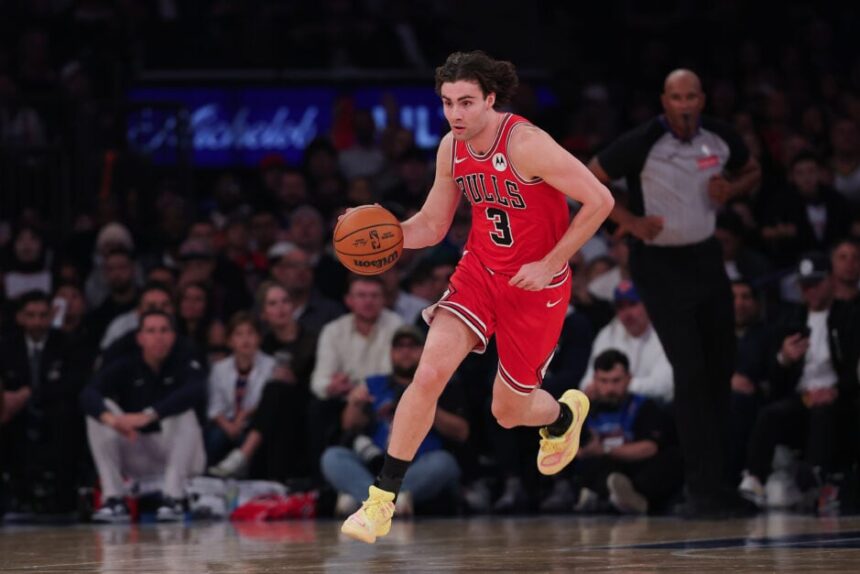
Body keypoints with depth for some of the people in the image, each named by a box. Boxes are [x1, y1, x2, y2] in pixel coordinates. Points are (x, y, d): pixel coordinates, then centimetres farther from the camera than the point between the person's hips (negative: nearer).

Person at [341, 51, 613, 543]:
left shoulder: (525, 144, -25)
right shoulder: (451, 149, -4)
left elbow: (600, 200, -23)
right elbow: (432, 225, 8)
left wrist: (550, 265, -22)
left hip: (536, 284, -4)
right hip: (479, 269, 4)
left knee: (509, 411, 9)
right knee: (429, 373, -16)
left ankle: (565, 415, 48)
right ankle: (382, 501, -10)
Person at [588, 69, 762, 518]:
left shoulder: (720, 138, -3)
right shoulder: (642, 143, -17)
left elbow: (752, 172, 17)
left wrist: (730, 189, -6)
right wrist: (628, 221, -19)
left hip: (706, 257, 6)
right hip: (660, 264, -6)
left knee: (721, 368, 9)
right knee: (690, 372, -13)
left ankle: (715, 481, 24)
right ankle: (700, 490, -10)